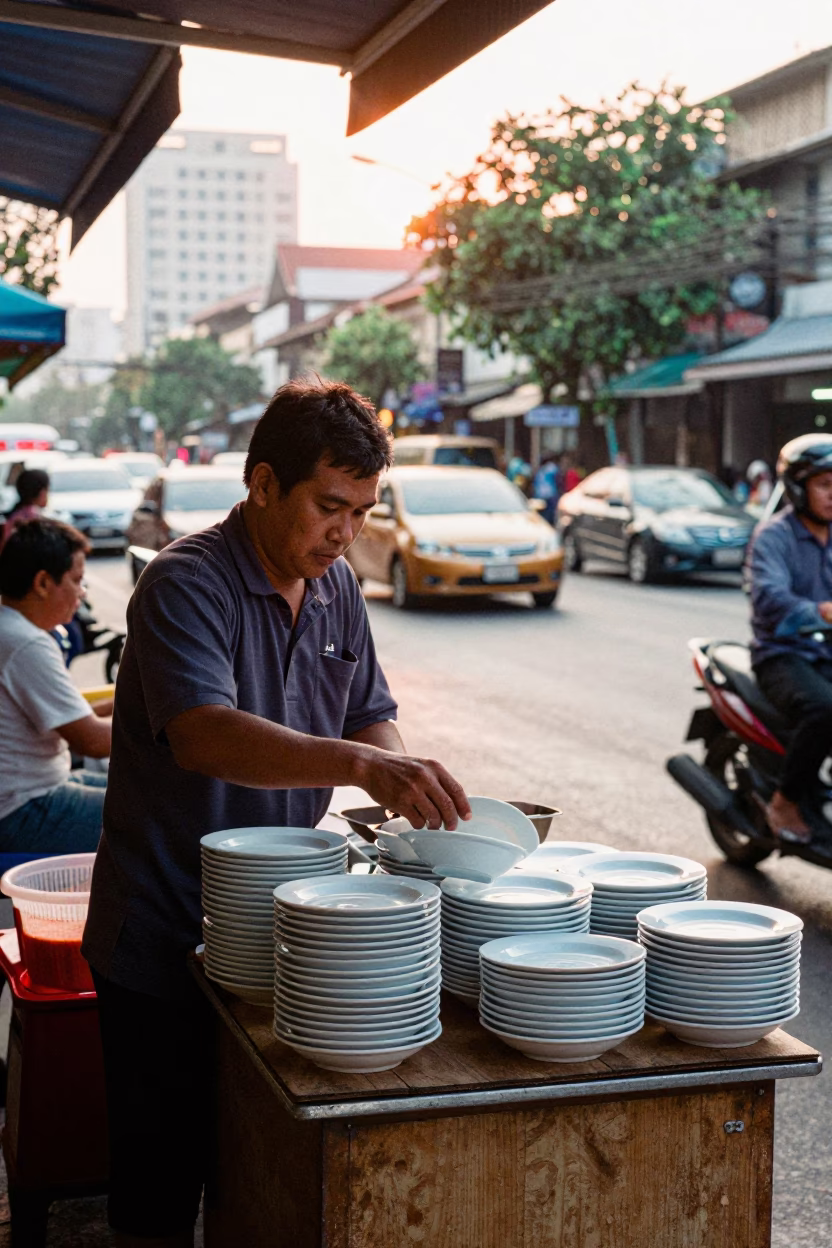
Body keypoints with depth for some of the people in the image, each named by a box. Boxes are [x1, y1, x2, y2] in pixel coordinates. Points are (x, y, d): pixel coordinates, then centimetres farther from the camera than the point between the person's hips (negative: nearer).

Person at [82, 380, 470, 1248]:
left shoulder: (336, 586, 6)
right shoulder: (187, 583, -18)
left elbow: (369, 714, 13)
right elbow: (205, 735, -34)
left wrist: (408, 783, -10)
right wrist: (361, 766, -46)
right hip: (166, 938, -6)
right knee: (160, 1178, 6)